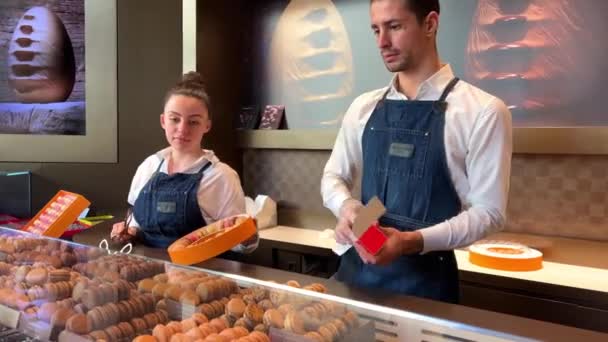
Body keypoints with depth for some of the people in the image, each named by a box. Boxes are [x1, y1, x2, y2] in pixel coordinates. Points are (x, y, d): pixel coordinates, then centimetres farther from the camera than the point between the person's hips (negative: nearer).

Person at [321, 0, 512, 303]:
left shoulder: (482, 111, -11)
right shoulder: (363, 107, 3)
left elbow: (488, 210, -10)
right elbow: (333, 176, 12)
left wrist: (414, 241, -24)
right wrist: (347, 206, -10)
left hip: (425, 278, -4)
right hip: (357, 268, 4)